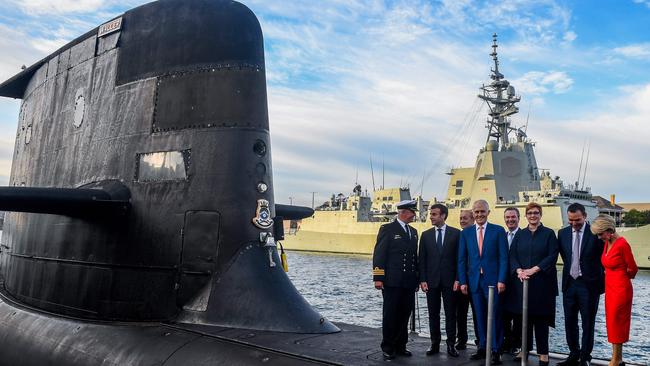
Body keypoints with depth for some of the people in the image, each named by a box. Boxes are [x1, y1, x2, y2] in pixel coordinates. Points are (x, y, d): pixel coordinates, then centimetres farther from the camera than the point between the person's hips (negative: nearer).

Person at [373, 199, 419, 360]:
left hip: (409, 283, 6)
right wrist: (378, 278, -14)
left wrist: (417, 278, 15)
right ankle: (388, 348, 13)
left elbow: (415, 256, 19)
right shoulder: (387, 229, -5)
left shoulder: (413, 232, 15)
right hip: (392, 281, -6)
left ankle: (400, 346, 22)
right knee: (390, 315, 2)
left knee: (404, 315, 10)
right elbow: (379, 254, -9)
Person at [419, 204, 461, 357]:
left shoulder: (456, 233, -1)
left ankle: (451, 344, 14)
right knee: (433, 314, 8)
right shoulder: (426, 235, 6)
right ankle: (435, 344, 17)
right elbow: (422, 259, 5)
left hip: (449, 280, -2)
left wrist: (458, 279, -8)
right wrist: (422, 280, -2)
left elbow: (459, 258, -2)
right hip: (431, 281, 2)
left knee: (450, 314, 4)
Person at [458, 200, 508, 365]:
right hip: (474, 281, 3)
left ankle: (496, 351, 11)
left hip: (493, 280, -3)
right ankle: (482, 348, 20)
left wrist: (501, 280, -10)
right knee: (480, 316, 9)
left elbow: (503, 257, -3)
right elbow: (462, 260, 8)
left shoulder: (498, 231, 0)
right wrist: (463, 281, 2)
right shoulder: (465, 233, 7)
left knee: (495, 316, 1)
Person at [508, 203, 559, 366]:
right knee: (524, 316, 6)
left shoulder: (549, 233, 2)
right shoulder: (520, 234, 11)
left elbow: (552, 256, -7)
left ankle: (543, 352, 9)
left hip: (542, 282, -3)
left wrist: (534, 269, -16)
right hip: (522, 281, 3)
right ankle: (525, 349, 16)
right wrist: (519, 270, -12)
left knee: (541, 317, 0)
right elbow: (512, 255, 5)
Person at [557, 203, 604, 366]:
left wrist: (602, 281, 0)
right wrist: (570, 269, 9)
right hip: (569, 283, 4)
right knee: (569, 322, 12)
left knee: (588, 323, 6)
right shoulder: (562, 233, 4)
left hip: (589, 284, -4)